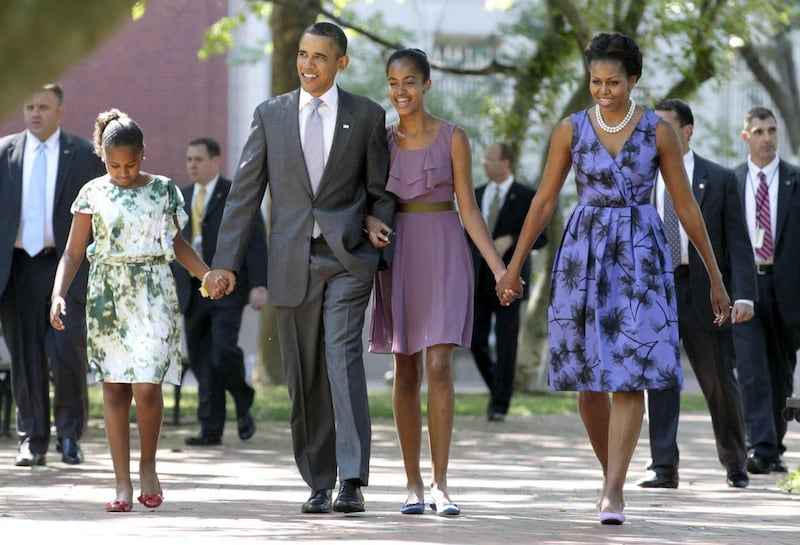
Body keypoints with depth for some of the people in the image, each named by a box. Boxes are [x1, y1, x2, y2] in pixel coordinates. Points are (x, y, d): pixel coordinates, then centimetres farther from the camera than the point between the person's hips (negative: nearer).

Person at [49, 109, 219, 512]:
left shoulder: (163, 190, 5)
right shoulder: (93, 194, 3)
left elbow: (176, 243, 17)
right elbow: (73, 254, 5)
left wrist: (208, 274, 3)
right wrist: (58, 295, -9)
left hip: (152, 296, -1)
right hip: (107, 297, 1)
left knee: (147, 385, -12)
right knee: (114, 386, 1)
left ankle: (148, 466, 10)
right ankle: (122, 483, 5)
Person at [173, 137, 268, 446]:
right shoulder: (182, 198, 15)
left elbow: (256, 242, -5)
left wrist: (258, 285, -14)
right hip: (192, 290, 5)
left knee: (223, 351, -18)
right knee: (202, 360, 1)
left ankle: (243, 403, 8)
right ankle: (211, 429, 3)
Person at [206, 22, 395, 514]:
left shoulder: (367, 116, 4)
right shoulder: (270, 115, 8)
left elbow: (380, 190, 13)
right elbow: (245, 192, 7)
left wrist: (377, 223, -4)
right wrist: (226, 263, 2)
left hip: (348, 257, -2)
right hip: (293, 264, 2)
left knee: (344, 358, -17)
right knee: (305, 378, 5)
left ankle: (352, 482, -19)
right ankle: (319, 484, 15)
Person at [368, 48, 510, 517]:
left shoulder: (452, 138, 0)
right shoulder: (380, 140, 7)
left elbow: (468, 208, 0)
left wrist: (499, 267, -6)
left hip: (443, 254, -3)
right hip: (397, 254, 3)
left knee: (439, 367, -13)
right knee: (406, 372, 4)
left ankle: (440, 483, -11)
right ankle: (413, 484, 10)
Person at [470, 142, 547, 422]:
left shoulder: (527, 197, -3)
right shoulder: (478, 195, 11)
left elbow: (540, 238, -6)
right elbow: (469, 237, 15)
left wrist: (510, 240, -22)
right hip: (479, 280, 4)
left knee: (505, 344, -4)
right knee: (476, 340, -1)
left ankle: (500, 405, 1)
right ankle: (497, 388, 22)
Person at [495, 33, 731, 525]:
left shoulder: (658, 131, -2)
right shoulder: (571, 129, 2)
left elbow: (686, 206, 2)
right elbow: (545, 200, 9)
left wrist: (715, 276, 4)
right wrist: (515, 264, 9)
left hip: (641, 257, -2)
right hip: (583, 253, 2)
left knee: (630, 374, -11)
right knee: (588, 374, 4)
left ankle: (613, 495, -13)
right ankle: (612, 475, 25)